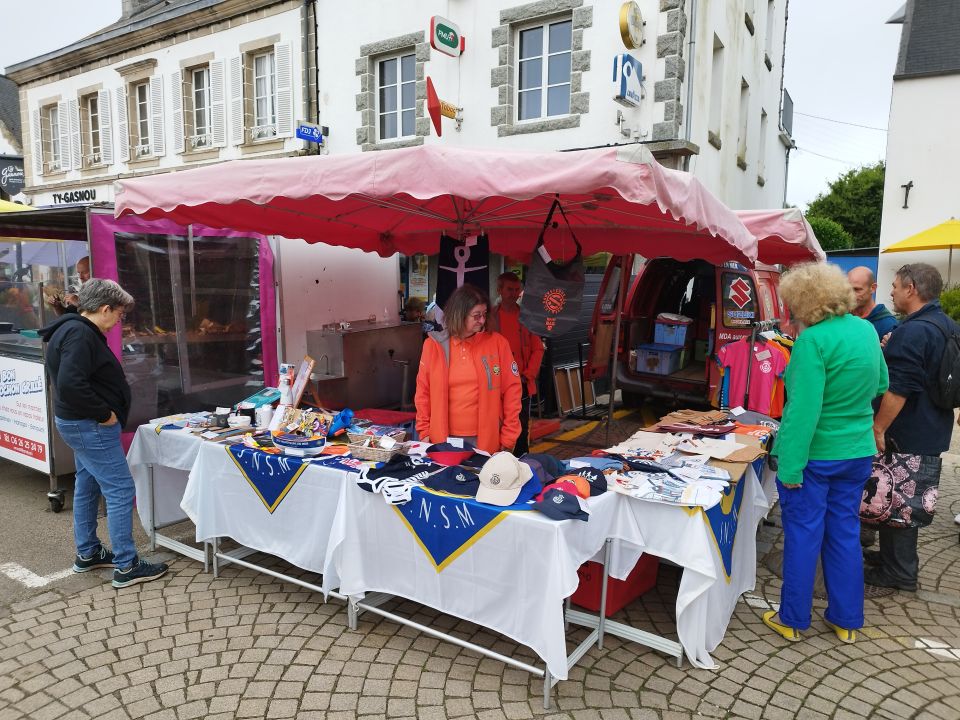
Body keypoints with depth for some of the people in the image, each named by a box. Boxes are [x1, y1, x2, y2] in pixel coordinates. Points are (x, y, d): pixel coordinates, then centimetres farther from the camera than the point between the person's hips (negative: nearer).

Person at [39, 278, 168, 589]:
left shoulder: (76, 330, 12)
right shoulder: (80, 335, -21)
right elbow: (70, 384, -31)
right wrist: (104, 414, -21)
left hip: (82, 424, 11)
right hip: (90, 426, -11)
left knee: (87, 487, 19)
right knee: (120, 490, -7)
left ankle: (87, 554, 33)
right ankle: (126, 566, -1)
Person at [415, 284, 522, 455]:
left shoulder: (497, 342, -3)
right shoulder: (434, 345, 1)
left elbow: (511, 390, -1)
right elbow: (423, 391, 7)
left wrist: (508, 437, -2)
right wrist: (424, 432, 4)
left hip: (486, 440, -1)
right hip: (444, 440, 1)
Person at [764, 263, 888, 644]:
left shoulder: (813, 340, -22)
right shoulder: (866, 330, 1)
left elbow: (804, 409, -25)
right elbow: (880, 386, 15)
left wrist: (791, 466, -22)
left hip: (812, 454, -6)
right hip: (856, 452, 6)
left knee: (803, 536, 7)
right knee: (845, 534, 17)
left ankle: (793, 619, 21)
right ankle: (846, 620, 29)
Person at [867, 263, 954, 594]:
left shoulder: (912, 332, -23)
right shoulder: (946, 325, 10)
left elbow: (898, 389, -27)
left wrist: (878, 428, -21)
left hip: (906, 436, -10)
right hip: (933, 432, 10)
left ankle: (897, 573, 11)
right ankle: (897, 557, 33)